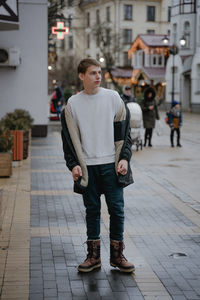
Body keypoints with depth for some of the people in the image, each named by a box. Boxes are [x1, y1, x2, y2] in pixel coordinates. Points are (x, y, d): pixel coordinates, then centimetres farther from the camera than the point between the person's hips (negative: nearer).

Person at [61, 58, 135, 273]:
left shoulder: (113, 98, 3)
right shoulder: (73, 104, 4)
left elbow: (124, 131, 5)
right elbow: (69, 137, 5)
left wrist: (124, 158, -5)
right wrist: (73, 164, -4)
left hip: (111, 164, 0)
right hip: (87, 166, 0)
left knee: (116, 208, 0)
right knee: (92, 209, 6)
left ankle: (117, 255, 12)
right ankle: (93, 256, 16)